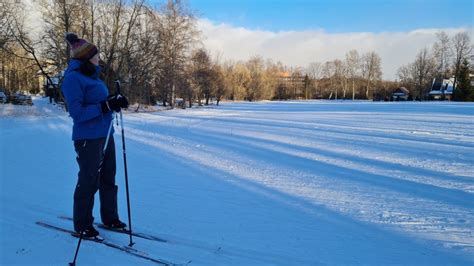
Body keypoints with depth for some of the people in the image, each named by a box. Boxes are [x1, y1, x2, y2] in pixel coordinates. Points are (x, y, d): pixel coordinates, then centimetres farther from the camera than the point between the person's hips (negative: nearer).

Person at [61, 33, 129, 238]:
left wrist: (115, 101, -2)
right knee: (89, 182, 3)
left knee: (108, 179, 15)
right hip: (88, 138, -8)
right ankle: (82, 225, 20)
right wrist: (106, 105, -24)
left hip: (105, 135, 8)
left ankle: (110, 218, 29)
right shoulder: (73, 78, -13)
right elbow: (77, 113, -19)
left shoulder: (92, 75, 12)